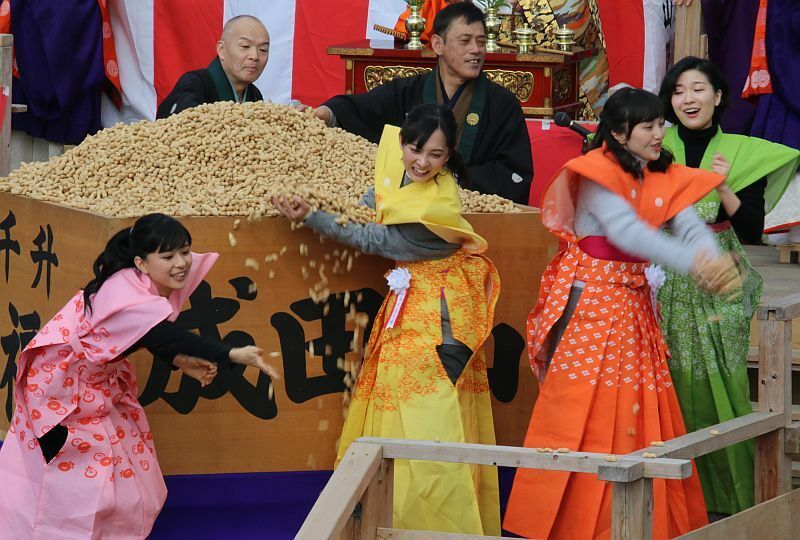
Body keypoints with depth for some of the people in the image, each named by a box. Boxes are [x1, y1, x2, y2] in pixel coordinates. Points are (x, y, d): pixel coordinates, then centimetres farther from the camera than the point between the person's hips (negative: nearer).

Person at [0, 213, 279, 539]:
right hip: (60, 380, -9)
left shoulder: (150, 288, -6)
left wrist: (181, 361, -12)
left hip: (99, 380, 9)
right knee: (72, 478, -6)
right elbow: (168, 338, -37)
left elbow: (156, 337, 7)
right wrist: (232, 355, -39)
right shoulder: (126, 296, -33)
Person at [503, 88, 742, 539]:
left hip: (635, 302, 7)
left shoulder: (663, 176, 8)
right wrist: (691, 263, -37)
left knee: (638, 412, 7)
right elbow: (626, 230, -26)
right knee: (583, 408, -7)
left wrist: (716, 261, -29)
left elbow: (691, 226, -6)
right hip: (591, 300, -6)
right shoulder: (599, 172, -12)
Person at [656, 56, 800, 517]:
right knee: (675, 389, 0)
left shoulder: (743, 152, 2)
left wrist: (723, 190, -17)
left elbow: (753, 231, -4)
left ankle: (727, 501, 8)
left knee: (720, 390, -2)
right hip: (667, 285, 1)